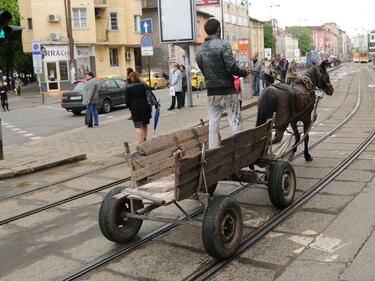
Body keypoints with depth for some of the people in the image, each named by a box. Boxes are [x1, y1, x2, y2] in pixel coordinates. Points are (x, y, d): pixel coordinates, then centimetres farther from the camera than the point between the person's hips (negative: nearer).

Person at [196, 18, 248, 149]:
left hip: (211, 92, 6)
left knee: (213, 124, 9)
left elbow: (203, 71, 11)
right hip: (227, 91, -5)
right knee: (235, 122, 2)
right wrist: (243, 73, -1)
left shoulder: (200, 50, 8)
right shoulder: (223, 44, -11)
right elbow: (232, 67, -18)